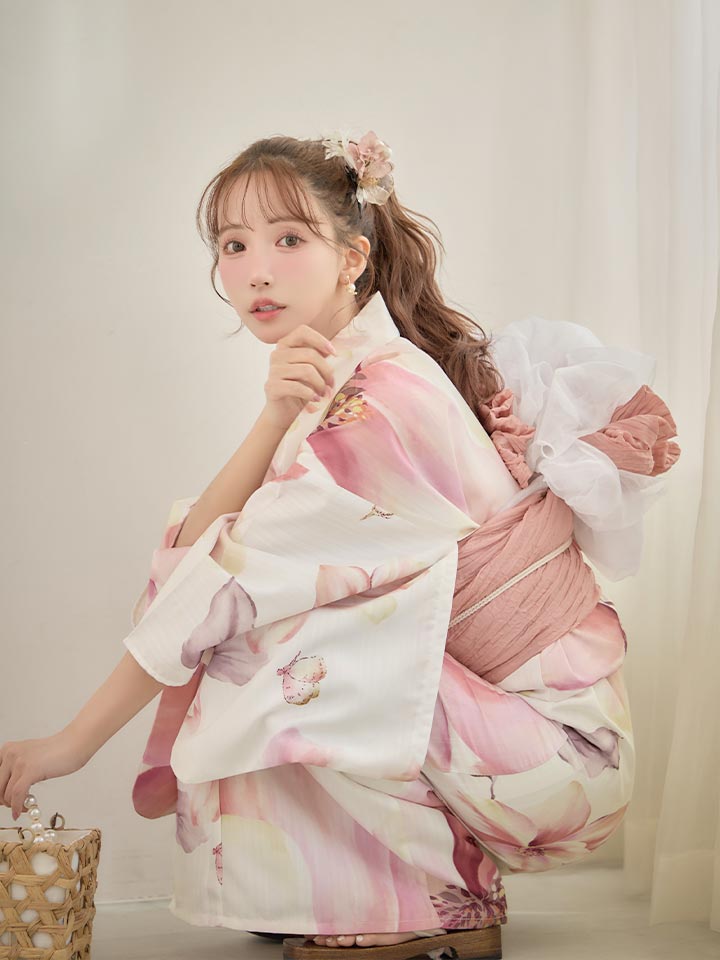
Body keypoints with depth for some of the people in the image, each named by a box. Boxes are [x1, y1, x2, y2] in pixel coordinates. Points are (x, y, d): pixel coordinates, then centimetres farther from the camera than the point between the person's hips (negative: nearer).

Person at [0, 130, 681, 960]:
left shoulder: (383, 397, -23)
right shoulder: (331, 376, 5)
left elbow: (237, 579, -23)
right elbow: (191, 545, -7)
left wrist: (75, 741, -17)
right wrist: (274, 418, -25)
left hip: (551, 741, -8)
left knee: (267, 644, -22)